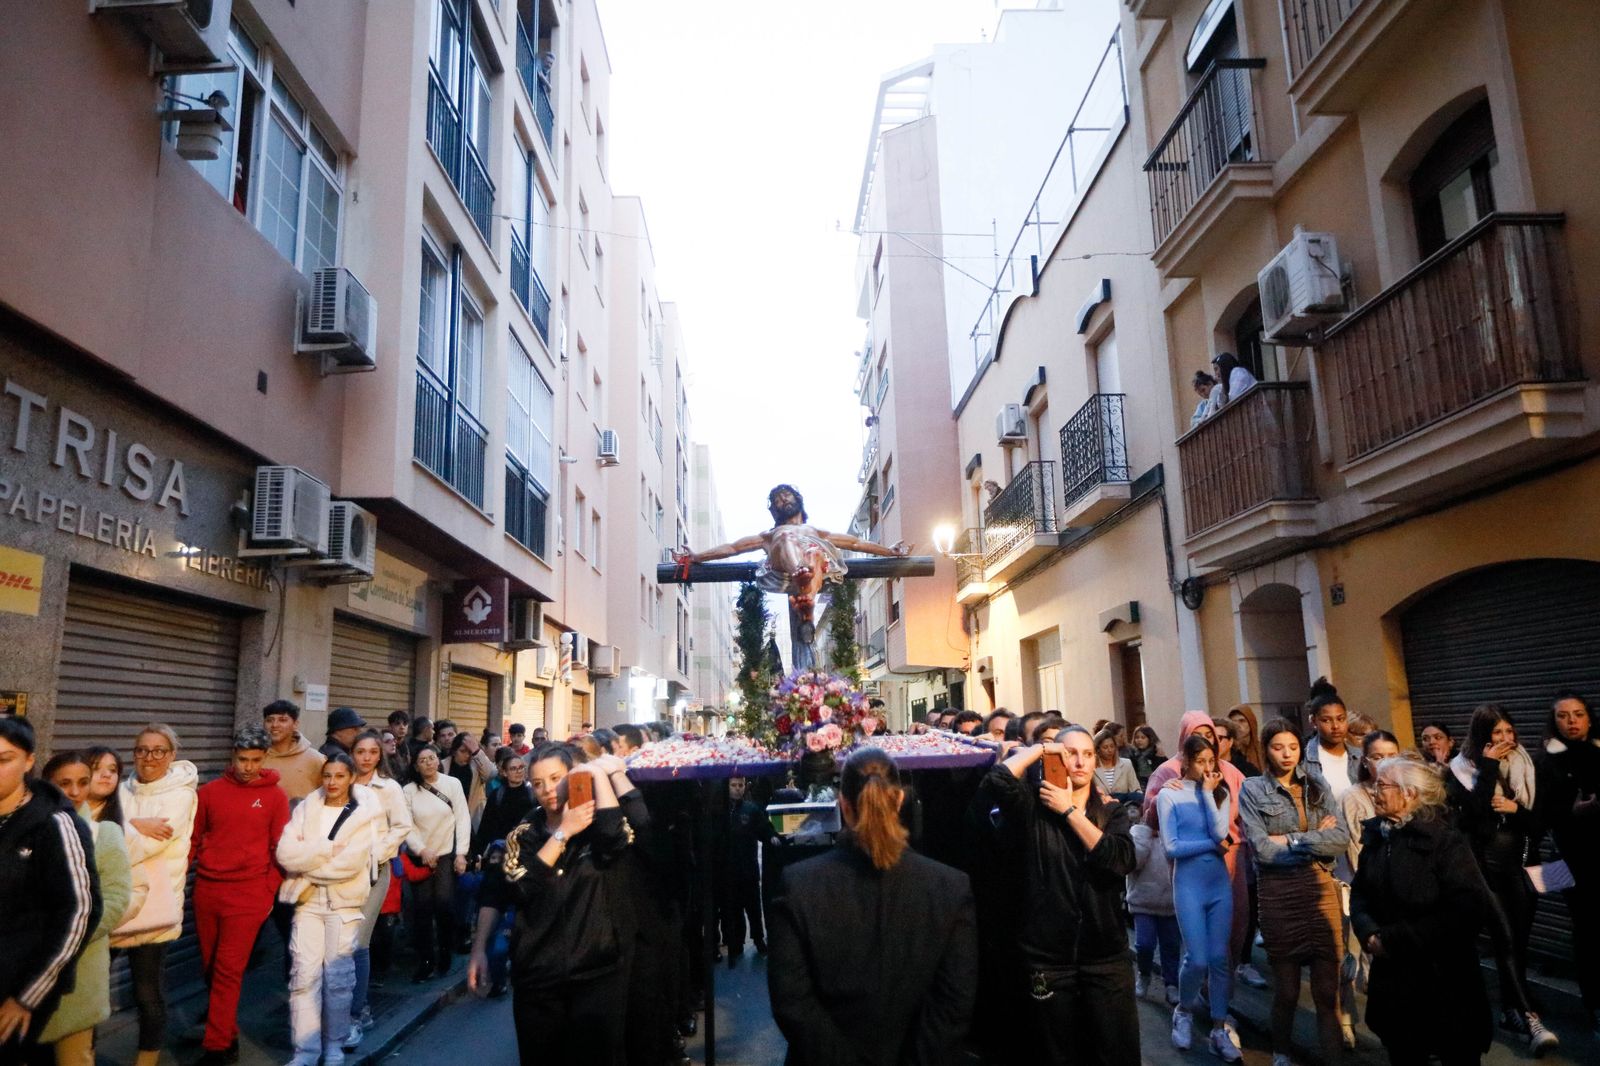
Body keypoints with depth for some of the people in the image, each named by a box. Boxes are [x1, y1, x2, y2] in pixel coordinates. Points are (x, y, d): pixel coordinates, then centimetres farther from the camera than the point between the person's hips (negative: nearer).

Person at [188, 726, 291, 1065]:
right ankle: (227, 1033, 30)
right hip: (206, 890, 3)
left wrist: (270, 891, -2)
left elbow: (280, 848, 2)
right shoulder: (209, 791, 4)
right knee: (210, 967, 13)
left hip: (248, 893, -3)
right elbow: (192, 839, 11)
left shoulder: (276, 796, -1)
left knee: (228, 970, -5)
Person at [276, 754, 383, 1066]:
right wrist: (328, 847, -16)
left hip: (344, 902, -2)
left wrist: (308, 863, -8)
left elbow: (351, 863, -15)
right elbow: (285, 853, -8)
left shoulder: (365, 812, -4)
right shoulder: (306, 808, 5)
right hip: (308, 899, 2)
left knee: (337, 977, 4)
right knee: (303, 976, -2)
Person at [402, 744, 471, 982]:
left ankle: (445, 955, 11)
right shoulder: (409, 790, 1)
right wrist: (422, 850, -15)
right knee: (422, 909, -1)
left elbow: (463, 819, -2)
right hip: (420, 857, 1)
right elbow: (407, 826, -2)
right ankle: (425, 961, 11)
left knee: (444, 905, -9)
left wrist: (461, 853, -6)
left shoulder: (452, 784, -1)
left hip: (447, 854, -1)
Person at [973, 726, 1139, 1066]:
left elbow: (1121, 861, -14)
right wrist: (1040, 749, -12)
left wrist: (1069, 811, -13)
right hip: (1046, 959, -2)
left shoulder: (1113, 811, 5)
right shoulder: (1033, 805, -3)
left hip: (1106, 956, 2)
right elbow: (997, 780, -25)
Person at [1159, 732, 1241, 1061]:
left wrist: (1207, 792, -10)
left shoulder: (1220, 792, 6)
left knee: (1220, 957, 5)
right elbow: (1171, 847, -9)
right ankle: (1184, 1011, 22)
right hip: (1189, 883, -3)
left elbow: (1221, 833, -10)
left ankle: (1219, 1030, 17)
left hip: (1220, 882, 3)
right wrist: (1211, 845, -8)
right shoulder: (1170, 794, -5)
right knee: (1197, 958, -6)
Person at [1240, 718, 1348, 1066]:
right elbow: (1261, 849, -12)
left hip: (1321, 888, 2)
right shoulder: (1252, 790, -3)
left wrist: (1291, 840, -12)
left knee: (1328, 985, 3)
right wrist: (1316, 841, -10)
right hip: (1278, 893, -2)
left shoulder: (1317, 786, 7)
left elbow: (1341, 839, -5)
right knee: (1286, 986, 10)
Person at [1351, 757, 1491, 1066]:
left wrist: (1396, 939, -21)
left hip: (1445, 982, -6)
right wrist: (1369, 933, -13)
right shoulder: (1375, 837, 6)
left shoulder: (1446, 841, -15)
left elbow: (1465, 911, -23)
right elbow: (1359, 895, 9)